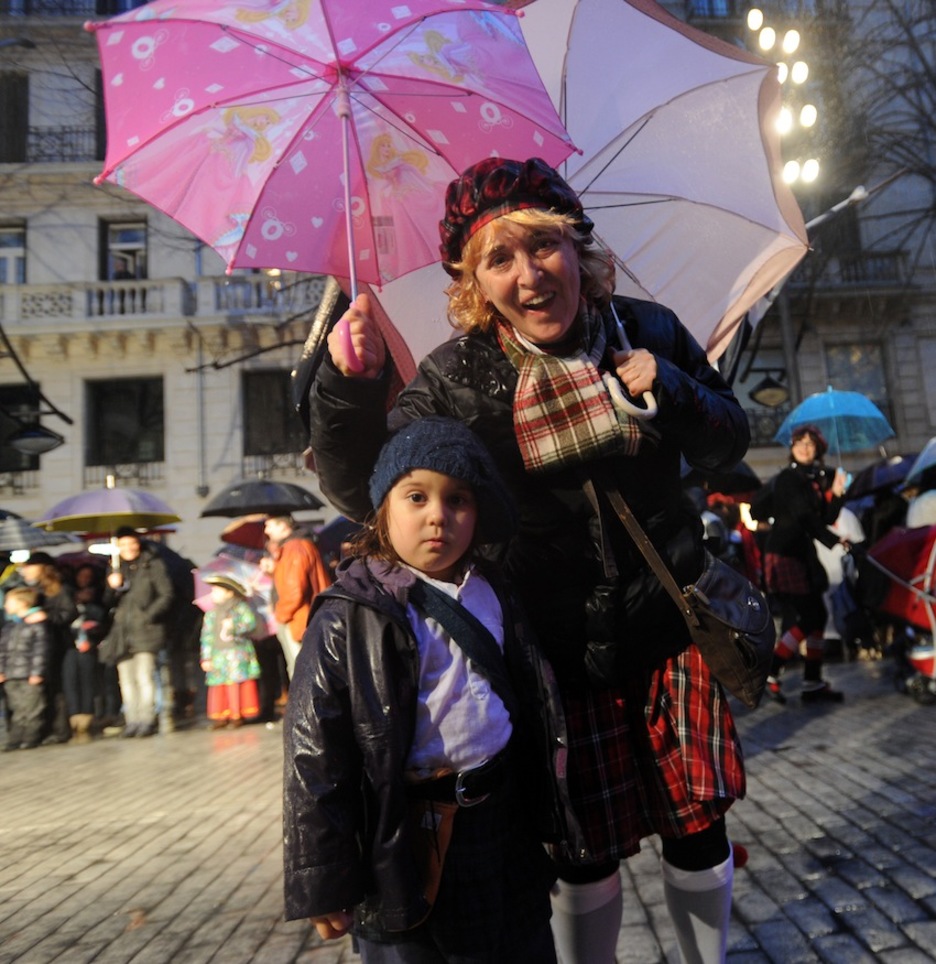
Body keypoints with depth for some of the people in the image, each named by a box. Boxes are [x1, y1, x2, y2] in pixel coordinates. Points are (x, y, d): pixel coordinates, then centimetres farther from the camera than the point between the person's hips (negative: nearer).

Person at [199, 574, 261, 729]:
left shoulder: (241, 607, 3)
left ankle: (237, 715, 2)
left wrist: (234, 627, -20)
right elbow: (207, 636, 12)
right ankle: (221, 716, 5)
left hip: (239, 654, -4)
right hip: (219, 656, 4)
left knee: (238, 683, -7)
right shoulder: (211, 614, 15)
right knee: (218, 685, -2)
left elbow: (250, 622, -10)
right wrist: (206, 658, 6)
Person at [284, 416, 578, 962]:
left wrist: (540, 817, 17)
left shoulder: (491, 595, 1)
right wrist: (324, 883, -10)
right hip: (405, 840, -5)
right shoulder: (350, 617, -16)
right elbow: (314, 749, -14)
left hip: (503, 821, 5)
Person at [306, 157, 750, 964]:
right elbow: (361, 490, -14)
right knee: (586, 853, 15)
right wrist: (349, 384, -31)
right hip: (556, 649, -1)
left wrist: (670, 390, -17)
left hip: (667, 630, 2)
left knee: (699, 831, 18)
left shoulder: (646, 331, -5)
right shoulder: (455, 378, -11)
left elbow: (728, 445, 5)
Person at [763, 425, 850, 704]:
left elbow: (826, 519, 8)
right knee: (807, 618, -11)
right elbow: (804, 517, -15)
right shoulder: (787, 479, -9)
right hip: (784, 554, -8)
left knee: (818, 616, 7)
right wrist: (835, 541, -13)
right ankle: (768, 674, -3)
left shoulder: (820, 479, 13)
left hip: (804, 554, 8)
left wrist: (836, 493, -4)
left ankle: (813, 684, 16)